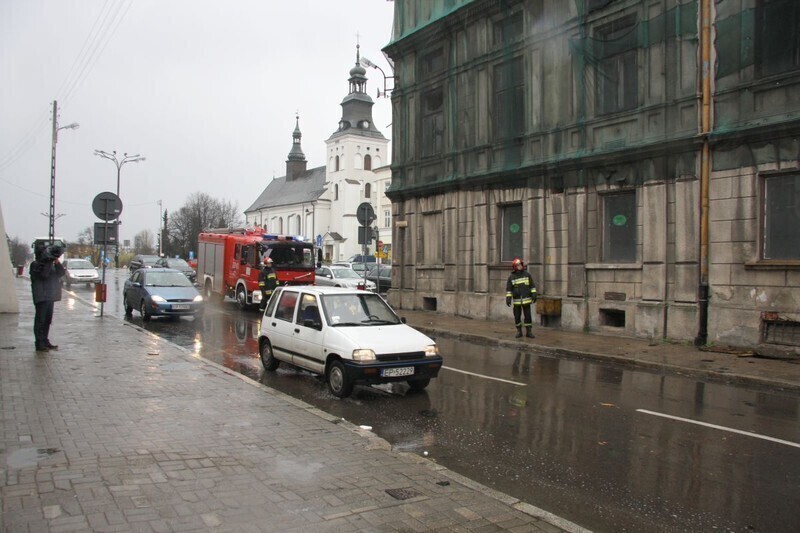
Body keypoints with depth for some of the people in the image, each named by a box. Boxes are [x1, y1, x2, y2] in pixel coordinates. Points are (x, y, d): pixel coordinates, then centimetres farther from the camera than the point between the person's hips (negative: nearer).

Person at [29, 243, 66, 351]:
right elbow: (43, 274, -22)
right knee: (40, 320, -6)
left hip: (51, 297, 8)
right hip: (41, 297, -8)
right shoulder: (35, 265, -6)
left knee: (47, 320, 13)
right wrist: (50, 262, -22)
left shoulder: (49, 264, 16)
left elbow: (62, 273, 7)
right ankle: (39, 344, -4)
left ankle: (45, 341, 21)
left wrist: (57, 263, -8)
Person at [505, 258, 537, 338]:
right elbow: (508, 289, -2)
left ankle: (529, 332, 7)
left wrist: (534, 295, -6)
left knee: (528, 316, -1)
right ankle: (519, 332, 17)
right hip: (516, 301, 0)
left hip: (526, 300, 0)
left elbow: (532, 285, 2)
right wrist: (508, 298, -9)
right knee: (517, 316, 4)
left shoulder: (527, 274, 0)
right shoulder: (511, 276, -2)